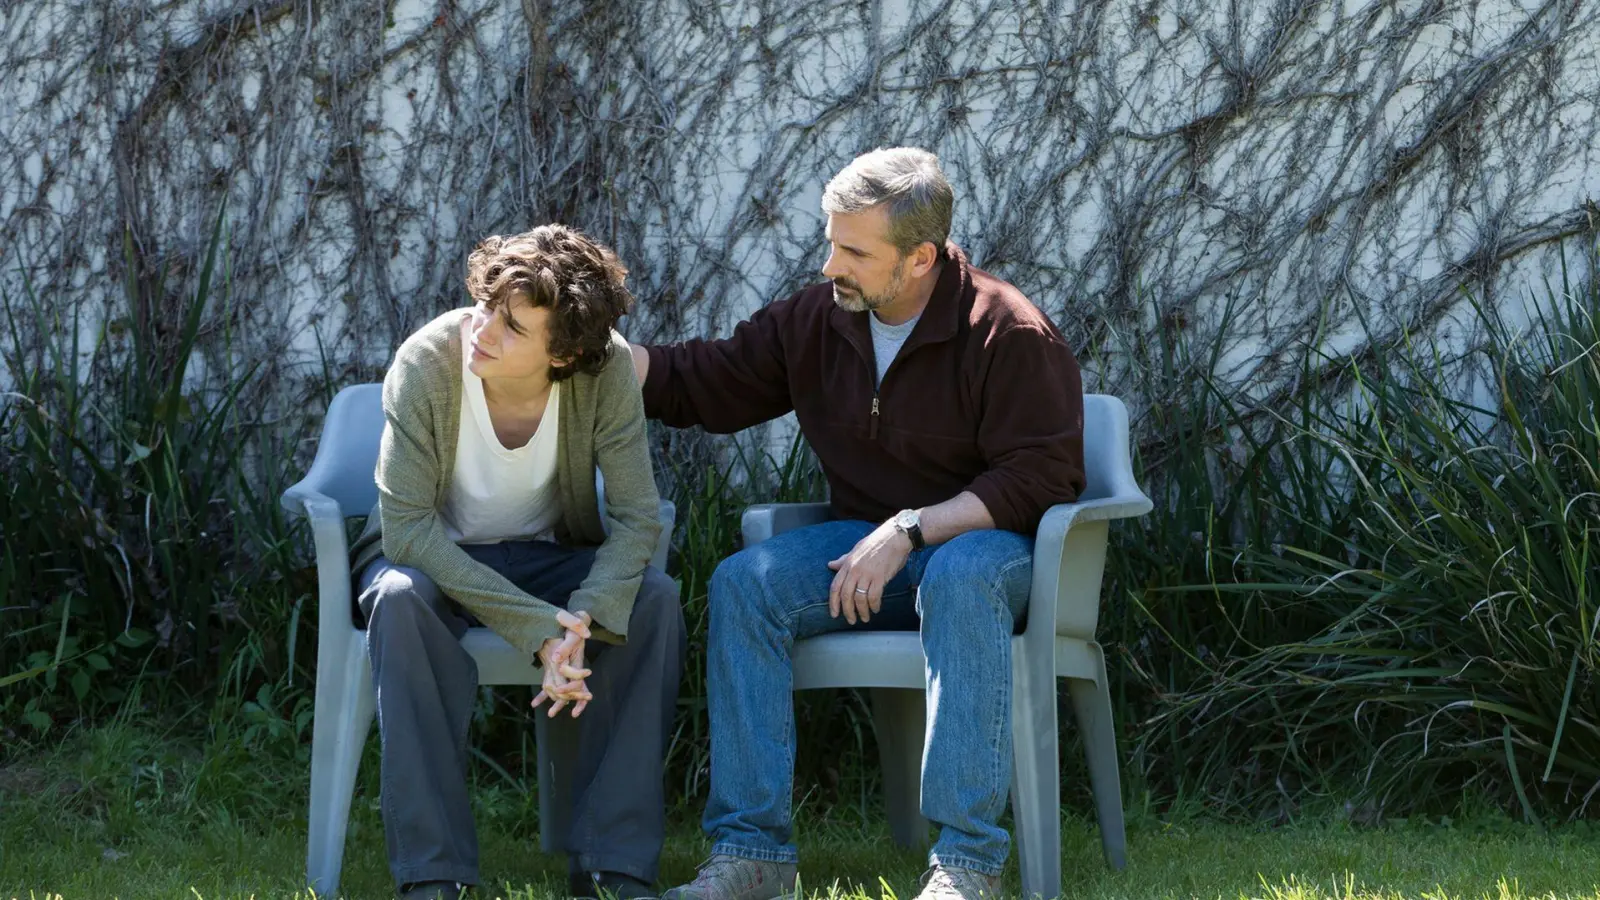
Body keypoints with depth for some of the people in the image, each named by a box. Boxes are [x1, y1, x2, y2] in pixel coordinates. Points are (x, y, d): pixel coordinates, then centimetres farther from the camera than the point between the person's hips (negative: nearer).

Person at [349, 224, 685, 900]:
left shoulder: (607, 370, -22)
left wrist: (584, 621, -38)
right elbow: (408, 526, -27)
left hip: (549, 555, 2)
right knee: (400, 600, -35)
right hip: (432, 554, -2)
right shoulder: (426, 361, -26)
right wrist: (536, 627, -35)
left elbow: (636, 515, -19)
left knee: (652, 598, -26)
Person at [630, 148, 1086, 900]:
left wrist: (910, 530, -25)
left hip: (985, 540, -5)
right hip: (866, 543, 5)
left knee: (960, 577, -40)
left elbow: (1038, 477, -17)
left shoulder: (1010, 334, -14)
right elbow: (700, 383, 10)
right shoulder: (818, 319, 3)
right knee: (743, 581, -20)